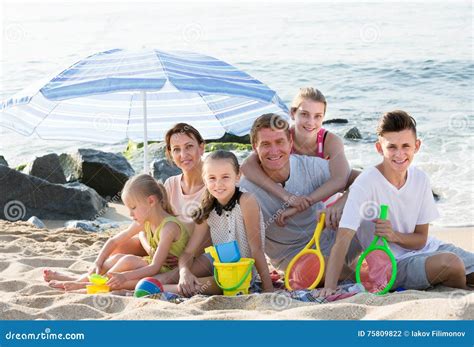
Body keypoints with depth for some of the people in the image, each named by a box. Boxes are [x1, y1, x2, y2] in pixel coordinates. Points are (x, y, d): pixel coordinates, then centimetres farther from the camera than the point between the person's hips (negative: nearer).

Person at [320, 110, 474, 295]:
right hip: (392, 265, -6)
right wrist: (329, 287, -37)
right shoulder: (365, 184, -20)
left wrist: (395, 236, -23)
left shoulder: (420, 178, -3)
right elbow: (343, 239, -27)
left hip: (428, 249, 6)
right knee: (451, 263, -28)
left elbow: (421, 239, -1)